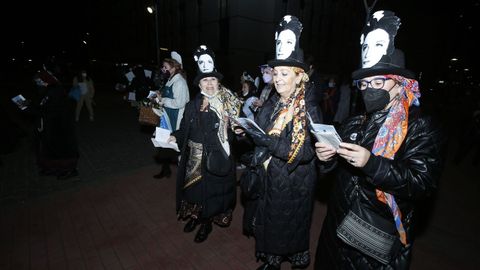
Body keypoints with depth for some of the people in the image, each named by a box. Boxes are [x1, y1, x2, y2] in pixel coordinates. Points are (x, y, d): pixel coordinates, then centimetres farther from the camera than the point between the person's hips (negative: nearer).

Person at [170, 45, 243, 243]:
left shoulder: (229, 106, -9)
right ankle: (194, 216, 44)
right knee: (193, 188, 17)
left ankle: (207, 223, 34)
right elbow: (184, 129, 7)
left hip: (216, 158, -4)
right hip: (194, 157, 4)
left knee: (211, 190, 10)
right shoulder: (192, 106, 3)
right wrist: (175, 137, -7)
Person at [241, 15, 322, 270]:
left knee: (287, 229, 15)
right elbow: (259, 140, 5)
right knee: (266, 225, 21)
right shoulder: (270, 105, 2)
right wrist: (244, 131, -15)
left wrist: (267, 140, -31)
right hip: (266, 179, 5)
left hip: (292, 185, -5)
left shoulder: (309, 110, -15)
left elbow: (305, 152, -23)